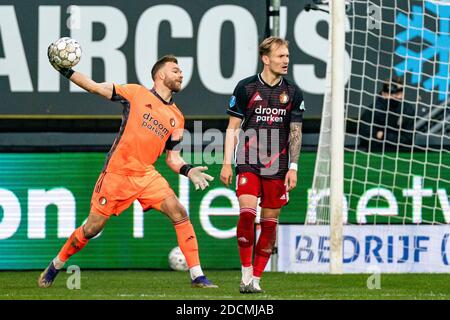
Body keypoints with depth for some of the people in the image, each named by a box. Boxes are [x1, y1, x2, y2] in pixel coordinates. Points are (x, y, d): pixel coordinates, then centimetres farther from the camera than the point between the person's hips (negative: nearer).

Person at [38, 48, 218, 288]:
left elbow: (172, 157, 14)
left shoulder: (176, 118, 12)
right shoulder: (136, 93, 0)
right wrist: (65, 71, -10)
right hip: (116, 173, -3)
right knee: (92, 228, 2)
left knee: (179, 214, -16)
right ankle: (55, 265, 25)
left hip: (146, 174, 3)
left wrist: (188, 170, -6)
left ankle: (197, 276, -14)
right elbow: (95, 88, 0)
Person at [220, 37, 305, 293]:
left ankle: (256, 279, 11)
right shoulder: (246, 88, -1)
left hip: (277, 167, 3)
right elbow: (233, 128, 3)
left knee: (270, 222, 2)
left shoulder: (293, 93, 6)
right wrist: (227, 163, -2)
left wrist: (293, 167, 0)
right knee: (247, 213, -18)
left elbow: (295, 132, 9)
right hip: (248, 163, -2)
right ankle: (246, 274, -9)